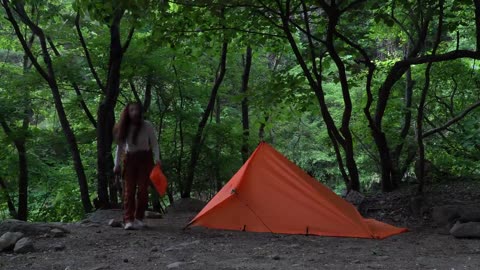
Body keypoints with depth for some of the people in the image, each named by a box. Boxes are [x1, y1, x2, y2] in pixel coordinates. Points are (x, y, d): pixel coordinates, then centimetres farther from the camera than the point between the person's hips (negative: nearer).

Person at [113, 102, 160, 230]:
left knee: (142, 189, -2)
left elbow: (154, 143, -4)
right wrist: (117, 164, 4)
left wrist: (156, 158, -16)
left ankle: (139, 218, 8)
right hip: (129, 159, 2)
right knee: (129, 190, -5)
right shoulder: (124, 127, -3)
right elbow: (120, 146, 6)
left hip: (144, 159, -2)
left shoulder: (147, 126, -10)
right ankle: (128, 220, -9)